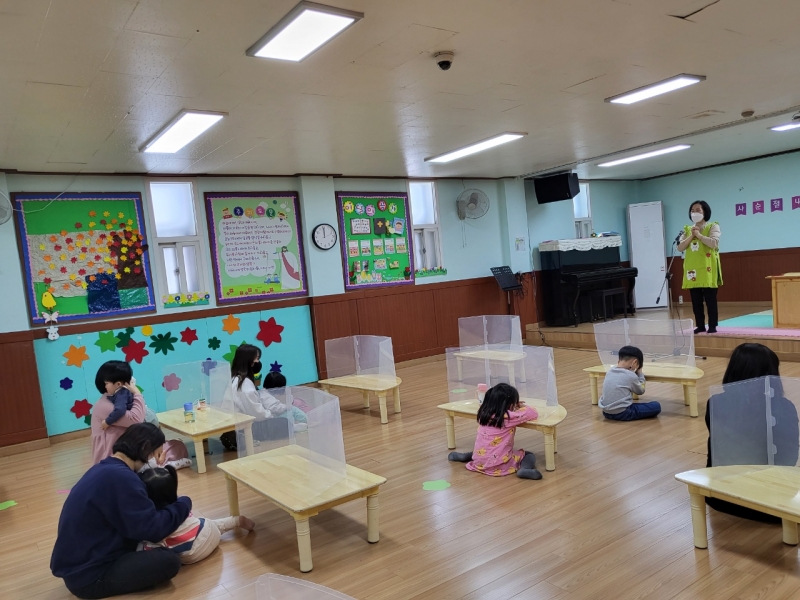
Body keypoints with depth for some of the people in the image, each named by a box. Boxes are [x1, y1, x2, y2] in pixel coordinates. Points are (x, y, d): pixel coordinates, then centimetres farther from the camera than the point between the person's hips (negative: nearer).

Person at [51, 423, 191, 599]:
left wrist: (175, 509, 3)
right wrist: (184, 504, -8)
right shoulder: (120, 477, -26)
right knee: (169, 561, -15)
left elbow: (138, 512, 14)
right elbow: (153, 528, -24)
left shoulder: (106, 468, 6)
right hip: (88, 576, -10)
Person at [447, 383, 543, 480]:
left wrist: (515, 407, 15)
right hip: (499, 465, -7)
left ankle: (465, 456, 31)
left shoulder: (484, 413, 0)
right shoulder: (509, 417, -17)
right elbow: (533, 413, -7)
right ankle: (525, 469, -18)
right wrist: (523, 407, 13)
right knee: (529, 455, 9)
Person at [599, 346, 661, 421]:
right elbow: (640, 391, 9)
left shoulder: (609, 372, 6)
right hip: (622, 413, -7)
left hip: (606, 412, 7)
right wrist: (640, 374, 18)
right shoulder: (631, 375, -10)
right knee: (656, 406, -2)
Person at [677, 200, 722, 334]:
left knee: (710, 299, -2)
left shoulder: (713, 226, 1)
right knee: (696, 301, 6)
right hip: (692, 269, 4)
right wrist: (691, 236, -8)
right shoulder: (687, 229, 14)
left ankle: (712, 326, 4)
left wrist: (699, 235, -11)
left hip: (707, 269, -4)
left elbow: (714, 244, -15)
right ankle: (700, 326, 14)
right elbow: (680, 248, 2)